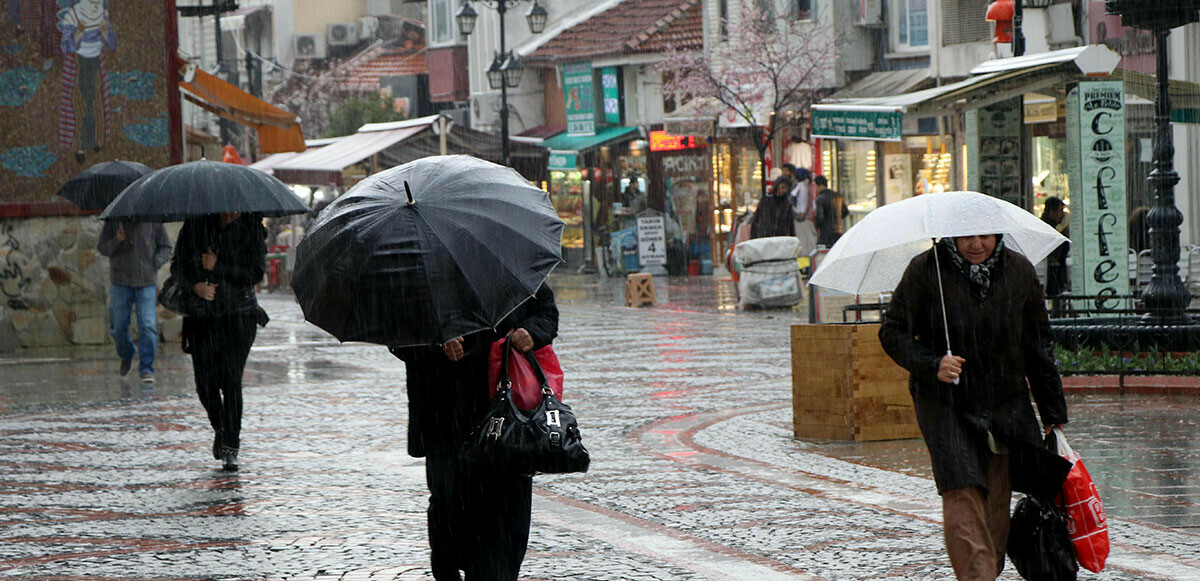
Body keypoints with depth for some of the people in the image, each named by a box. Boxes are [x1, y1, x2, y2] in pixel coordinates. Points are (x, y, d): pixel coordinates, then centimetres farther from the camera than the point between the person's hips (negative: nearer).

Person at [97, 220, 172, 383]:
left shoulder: (152, 220, -2)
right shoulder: (113, 220, -1)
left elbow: (166, 247, 7)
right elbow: (101, 247, 2)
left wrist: (155, 264, -8)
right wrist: (116, 241, -18)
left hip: (147, 283, -1)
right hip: (120, 282, 1)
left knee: (148, 326, -11)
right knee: (118, 327, 8)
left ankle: (146, 369, -4)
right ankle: (126, 355, 38)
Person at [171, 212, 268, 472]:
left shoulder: (251, 228, -4)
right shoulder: (195, 225, 0)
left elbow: (256, 273, -9)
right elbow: (178, 264, 3)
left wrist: (218, 266, -15)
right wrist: (196, 285, -16)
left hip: (238, 315, -2)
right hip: (203, 314, 2)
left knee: (231, 379, -12)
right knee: (206, 383, -1)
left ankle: (230, 449, -7)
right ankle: (220, 428, 29)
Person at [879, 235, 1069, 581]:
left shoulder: (1020, 272, 4)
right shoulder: (925, 270, -6)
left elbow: (1038, 345, 11)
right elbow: (892, 332, -2)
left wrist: (1053, 411, 12)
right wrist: (931, 364, -20)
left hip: (1006, 407, 3)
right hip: (945, 406, -3)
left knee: (996, 503, 2)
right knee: (963, 500, -15)